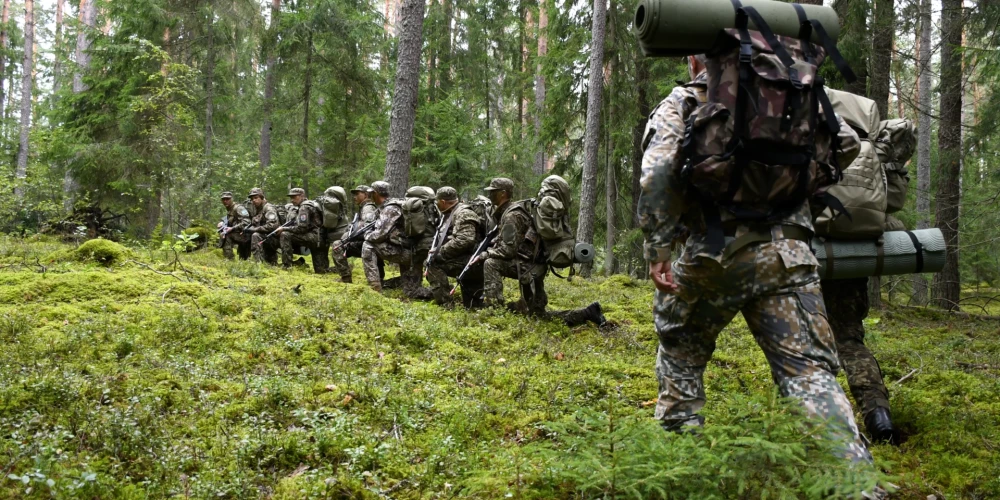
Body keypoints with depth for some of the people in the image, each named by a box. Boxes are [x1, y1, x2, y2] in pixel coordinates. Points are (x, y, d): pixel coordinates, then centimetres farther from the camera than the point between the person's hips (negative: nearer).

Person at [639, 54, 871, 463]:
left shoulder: (681, 103, 8)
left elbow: (658, 172, -9)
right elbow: (845, 142, 12)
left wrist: (658, 249, -9)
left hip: (714, 253, -1)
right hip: (787, 255, 2)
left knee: (680, 350, 23)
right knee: (810, 372, -2)